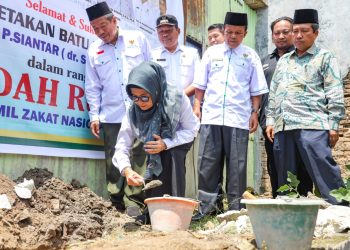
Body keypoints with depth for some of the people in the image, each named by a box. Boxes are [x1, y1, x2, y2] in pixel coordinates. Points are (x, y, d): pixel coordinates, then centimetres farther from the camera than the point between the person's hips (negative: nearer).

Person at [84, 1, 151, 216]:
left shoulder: (138, 39, 5)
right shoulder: (94, 50, 9)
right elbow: (93, 87, 10)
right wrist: (94, 115, 2)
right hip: (111, 116, 2)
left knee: (138, 159, 1)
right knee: (113, 161, 4)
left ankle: (133, 203, 9)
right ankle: (117, 204, 14)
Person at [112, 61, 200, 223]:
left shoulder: (177, 98, -36)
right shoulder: (133, 112, -28)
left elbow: (192, 130, -23)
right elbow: (121, 146, -28)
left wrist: (166, 144, -38)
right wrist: (126, 169, -49)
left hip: (179, 140, -3)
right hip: (155, 144, 3)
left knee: (172, 155, -31)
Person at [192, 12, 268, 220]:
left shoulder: (251, 56, 6)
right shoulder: (212, 52, 10)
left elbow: (256, 89, 6)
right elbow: (201, 84, 11)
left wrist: (254, 113, 0)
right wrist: (196, 106, 4)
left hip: (238, 118, -1)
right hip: (211, 115, 1)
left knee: (237, 163, 4)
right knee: (208, 161, 4)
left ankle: (235, 205, 16)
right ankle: (206, 203, 14)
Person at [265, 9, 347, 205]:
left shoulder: (324, 58, 7)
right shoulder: (283, 60, 23)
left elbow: (335, 95, -1)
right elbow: (274, 93, 23)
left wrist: (333, 125, -9)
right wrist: (270, 120, 14)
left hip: (312, 126, -5)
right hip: (283, 127, 6)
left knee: (325, 174, -11)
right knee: (286, 179, 7)